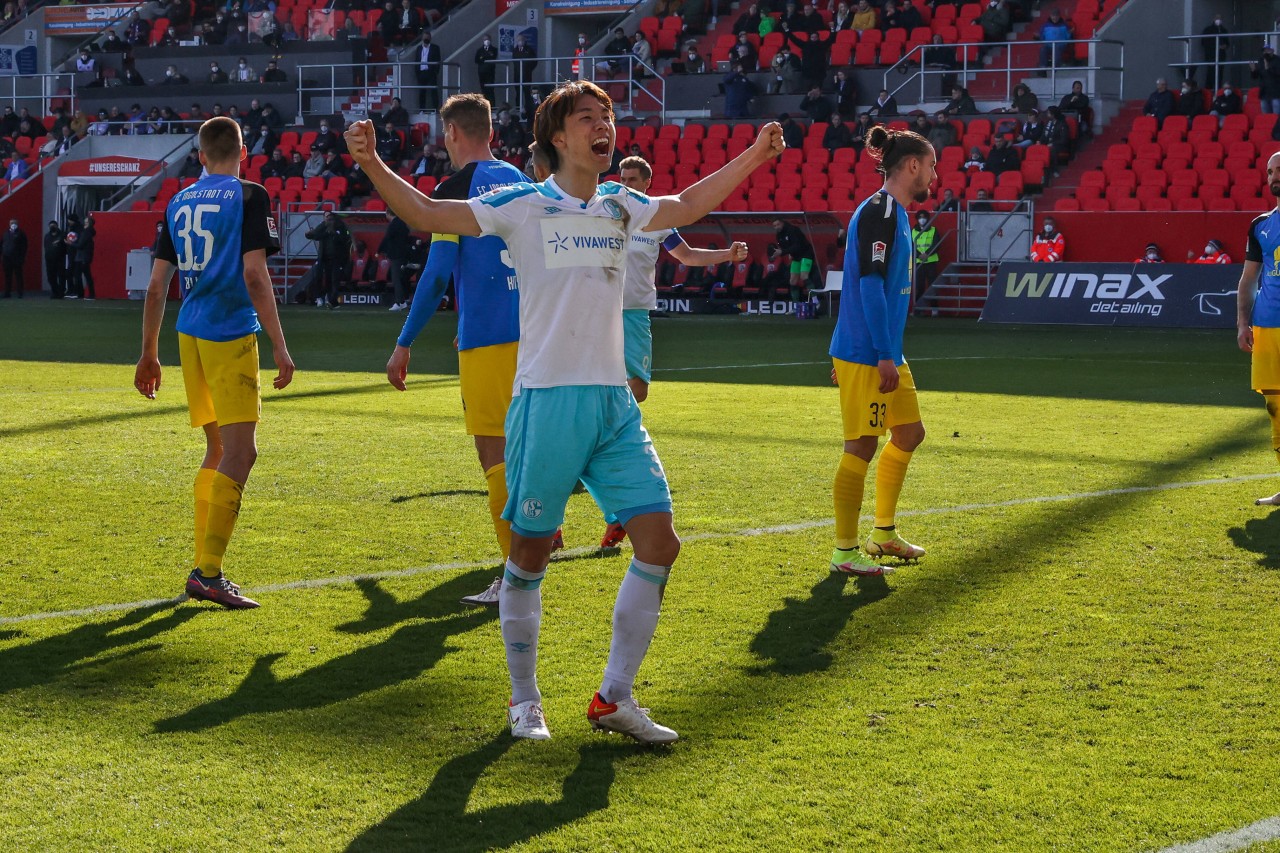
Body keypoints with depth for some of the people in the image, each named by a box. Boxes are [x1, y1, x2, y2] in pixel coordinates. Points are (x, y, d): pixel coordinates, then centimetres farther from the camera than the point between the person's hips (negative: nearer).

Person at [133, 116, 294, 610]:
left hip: (190, 337, 7)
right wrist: (279, 346, -11)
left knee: (219, 449, 17)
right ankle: (208, 573, -14)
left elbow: (156, 286, 13)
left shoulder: (178, 204, 13)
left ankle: (204, 567, 18)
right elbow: (255, 276, -13)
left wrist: (149, 354, 20)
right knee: (240, 452, -7)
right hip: (231, 334, -7)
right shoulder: (248, 197, -5)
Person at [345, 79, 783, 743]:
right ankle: (524, 701, 19)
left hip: (614, 402, 5)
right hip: (547, 398, -5)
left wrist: (754, 156, 23)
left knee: (659, 542, -2)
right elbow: (429, 215, -6)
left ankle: (615, 699, 9)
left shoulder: (619, 207, 13)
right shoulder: (522, 206, -2)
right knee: (531, 550, 2)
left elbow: (687, 206, 25)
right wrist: (371, 164, -19)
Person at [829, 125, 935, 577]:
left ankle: (883, 533, 28)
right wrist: (884, 356, -22)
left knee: (909, 432, 18)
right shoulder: (879, 211, -15)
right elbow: (870, 285, -21)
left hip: (884, 355, 10)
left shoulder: (893, 213, 15)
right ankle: (844, 552, 3)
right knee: (862, 446, -5)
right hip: (866, 354, -10)